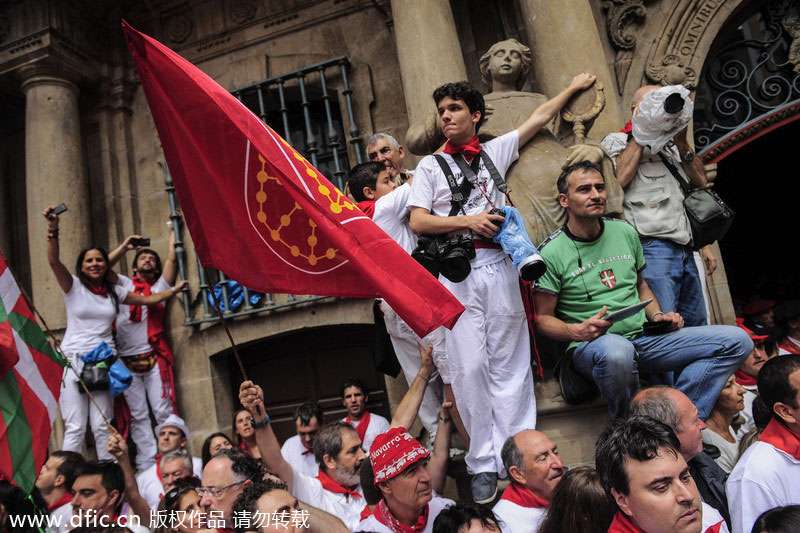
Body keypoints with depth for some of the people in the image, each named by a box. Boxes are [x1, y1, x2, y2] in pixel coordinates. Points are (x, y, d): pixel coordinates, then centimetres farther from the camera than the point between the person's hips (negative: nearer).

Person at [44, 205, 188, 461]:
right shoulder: (73, 286, 4)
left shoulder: (114, 292, 15)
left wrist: (174, 290, 28)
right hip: (75, 361, -3)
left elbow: (148, 299, 27)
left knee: (102, 426, 0)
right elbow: (54, 261, -13)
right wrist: (53, 229, -26)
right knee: (75, 428, -7)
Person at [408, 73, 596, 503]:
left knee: (509, 364, 0)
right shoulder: (430, 167, 15)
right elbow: (418, 222, 4)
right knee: (469, 366, -7)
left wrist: (573, 87, 38)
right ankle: (484, 465, 2)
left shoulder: (495, 151, 20)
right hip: (457, 272, -1)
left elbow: (539, 117, 30)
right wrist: (467, 220, -6)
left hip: (499, 266, 2)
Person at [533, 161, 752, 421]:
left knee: (737, 340, -6)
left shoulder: (625, 231, 10)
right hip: (591, 345, -6)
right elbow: (543, 318, -4)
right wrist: (578, 331, -23)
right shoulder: (552, 253, -7)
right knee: (616, 351, -42)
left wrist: (657, 316, 4)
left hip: (643, 337, 6)